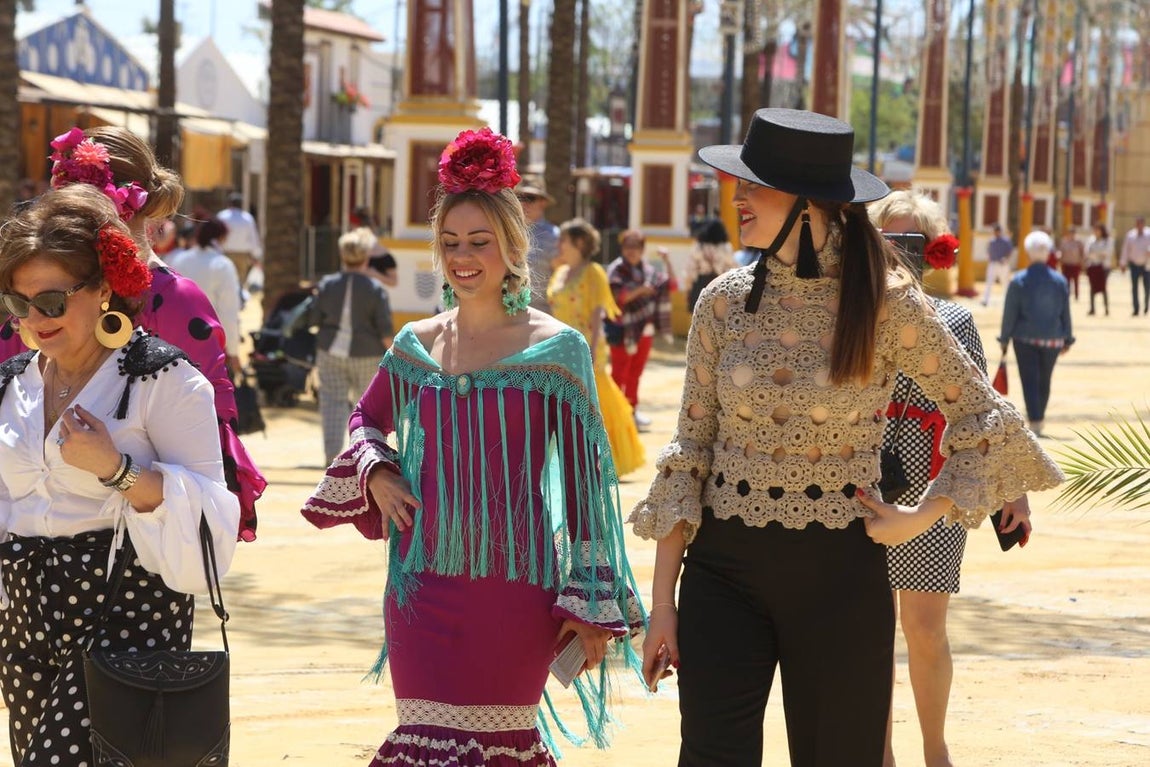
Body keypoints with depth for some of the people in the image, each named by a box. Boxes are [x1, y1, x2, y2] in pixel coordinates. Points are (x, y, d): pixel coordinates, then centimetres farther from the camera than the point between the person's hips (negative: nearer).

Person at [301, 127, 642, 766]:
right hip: (422, 584, 3)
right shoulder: (416, 346, 7)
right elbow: (366, 419, 26)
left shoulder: (557, 349, -4)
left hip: (515, 585, -3)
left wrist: (592, 601, -5)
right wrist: (376, 473, 4)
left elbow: (585, 480, -2)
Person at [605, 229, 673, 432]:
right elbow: (616, 297, -17)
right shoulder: (616, 270, -8)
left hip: (643, 328, 5)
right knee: (620, 371, -1)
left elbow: (670, 285, 10)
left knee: (636, 372, 12)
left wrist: (667, 261, -1)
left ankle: (632, 410, 20)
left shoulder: (647, 269, 8)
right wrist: (639, 291, -28)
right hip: (622, 328, -5)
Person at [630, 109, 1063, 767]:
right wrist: (662, 603, 1)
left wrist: (923, 516, -7)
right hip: (724, 566, 2)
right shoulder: (725, 302, 1)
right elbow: (691, 453, 4)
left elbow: (981, 415, 2)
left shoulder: (885, 303, -7)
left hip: (839, 571, -2)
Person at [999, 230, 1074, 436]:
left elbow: (1010, 313, -7)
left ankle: (1035, 421, -11)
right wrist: (1068, 339, 13)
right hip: (1052, 339, 3)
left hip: (1025, 339, -3)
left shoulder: (1018, 281, -9)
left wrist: (1005, 339, 2)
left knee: (1030, 381, -1)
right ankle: (1039, 418, 30)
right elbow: (1065, 314, 5)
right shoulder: (1060, 281, 0)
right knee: (1044, 381, 17)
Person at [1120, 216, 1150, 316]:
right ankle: (1136, 309, 2)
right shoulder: (1130, 235, 2)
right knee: (1134, 287, -1)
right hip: (1134, 265, 1)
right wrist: (1123, 264, 5)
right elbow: (1125, 250, 6)